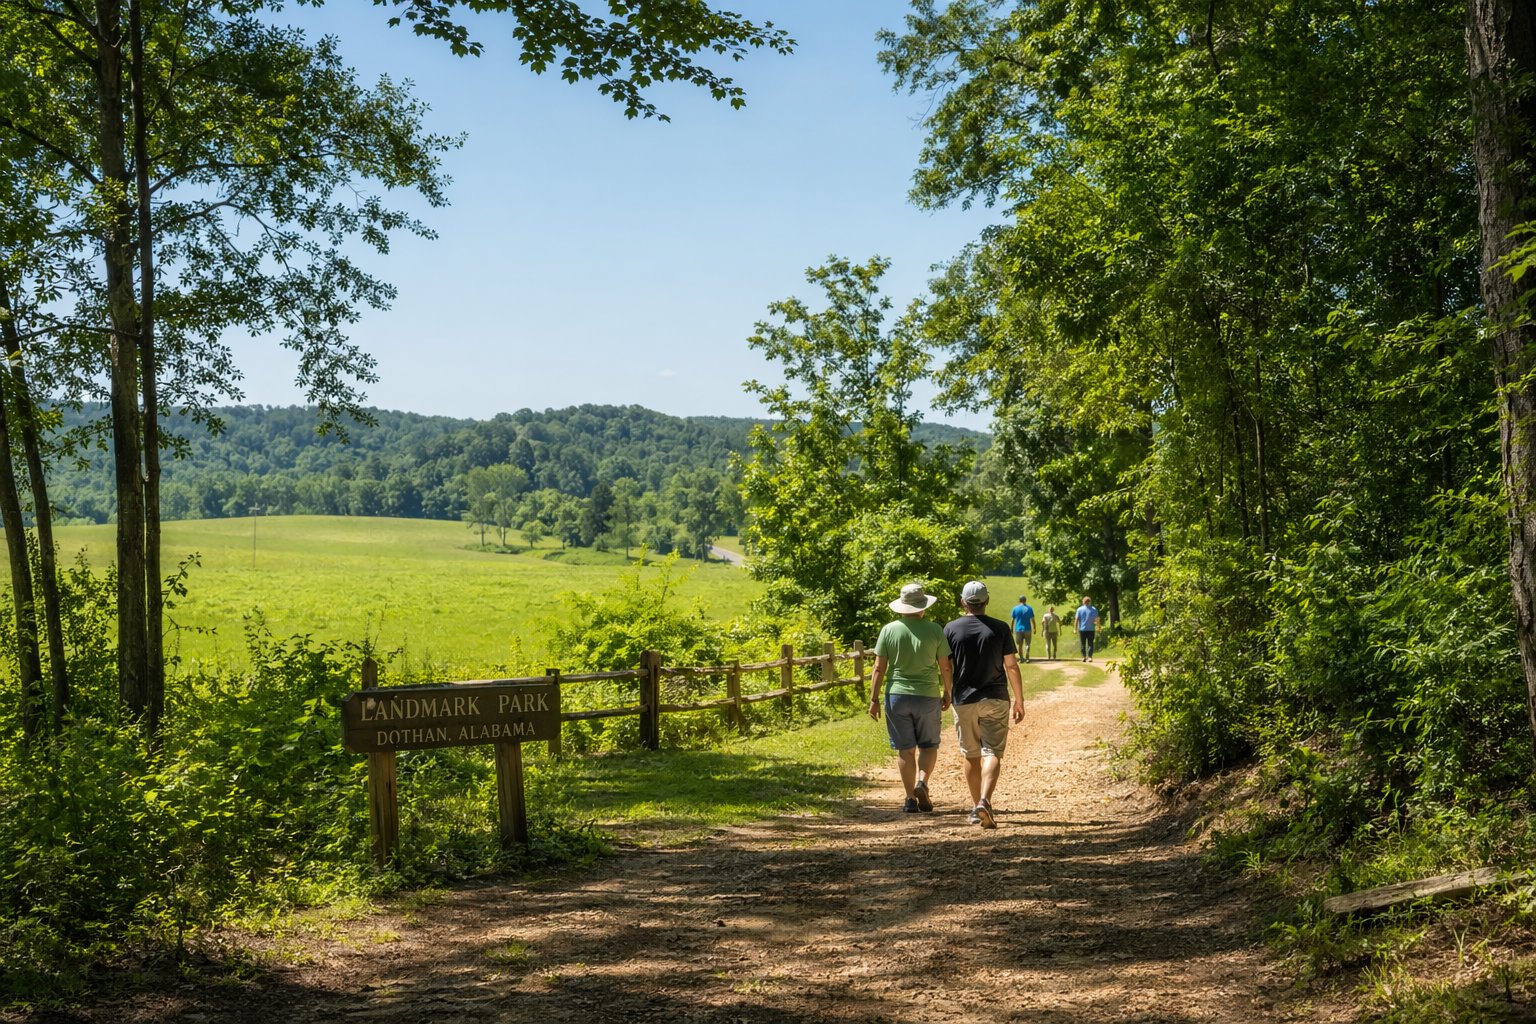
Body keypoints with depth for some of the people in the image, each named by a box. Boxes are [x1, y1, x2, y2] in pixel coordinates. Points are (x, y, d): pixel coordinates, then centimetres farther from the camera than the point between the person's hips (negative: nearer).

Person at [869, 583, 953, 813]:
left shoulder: (889, 630, -3)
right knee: (928, 746, 13)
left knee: (905, 749, 9)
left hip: (897, 695, 1)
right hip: (928, 696, -1)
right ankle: (922, 782, -10)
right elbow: (945, 667, 0)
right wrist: (947, 693, 14)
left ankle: (911, 798, 9)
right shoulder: (935, 630, -4)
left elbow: (879, 668, -4)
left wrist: (874, 699, 2)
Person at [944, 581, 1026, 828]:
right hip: (995, 700, -1)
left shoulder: (951, 629, -1)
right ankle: (984, 801, -24)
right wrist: (1019, 701, 6)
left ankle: (976, 807, 19)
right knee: (992, 752, -4)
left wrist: (947, 696, 10)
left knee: (971, 755, 13)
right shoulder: (1000, 628, -2)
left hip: (964, 700, 1)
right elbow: (1011, 666, -1)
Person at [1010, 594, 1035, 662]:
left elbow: (1013, 620, 2)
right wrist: (1034, 628, 8)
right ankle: (1027, 657, -11)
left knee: (1020, 645, 10)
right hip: (1027, 629, 0)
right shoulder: (1029, 608, 0)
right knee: (1027, 644, 4)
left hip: (1018, 629, 0)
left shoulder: (1015, 608, 0)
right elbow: (1032, 620, 0)